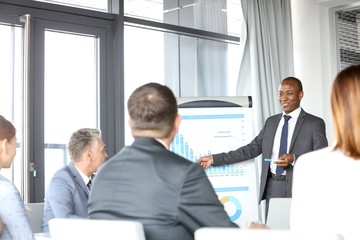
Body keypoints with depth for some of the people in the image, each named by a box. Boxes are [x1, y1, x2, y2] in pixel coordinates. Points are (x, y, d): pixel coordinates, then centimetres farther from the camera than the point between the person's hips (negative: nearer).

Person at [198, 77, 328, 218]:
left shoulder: (315, 123, 1)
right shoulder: (271, 122, 16)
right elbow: (251, 149, 14)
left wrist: (294, 159, -20)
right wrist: (215, 159, 8)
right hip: (273, 189, 4)